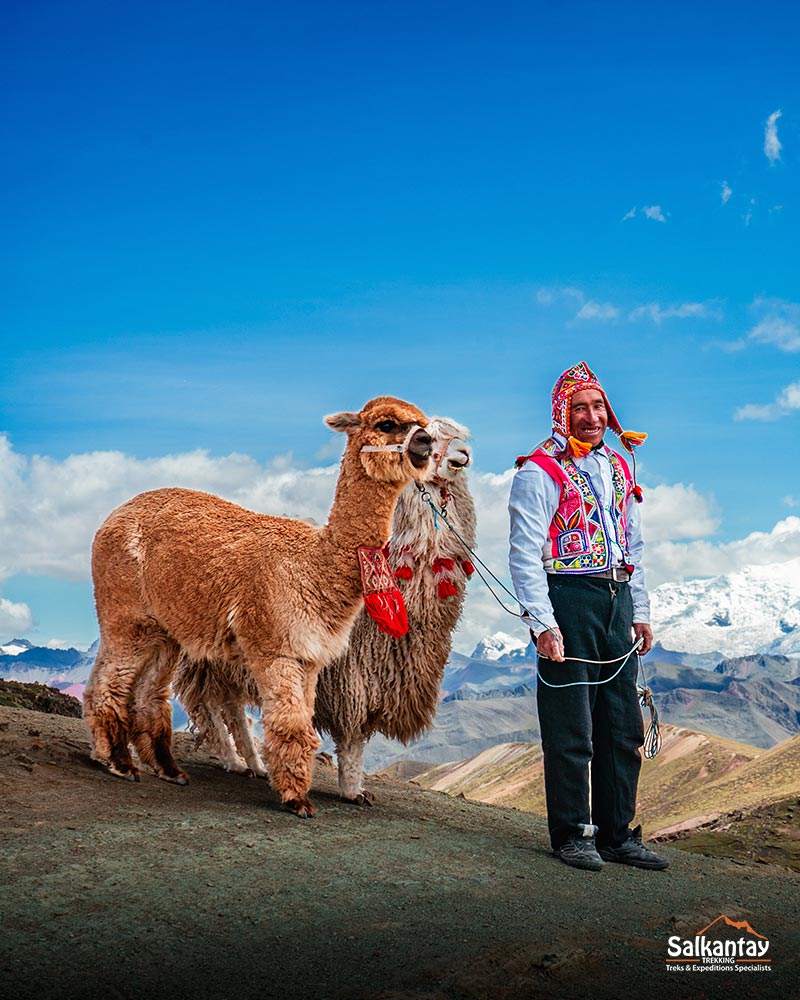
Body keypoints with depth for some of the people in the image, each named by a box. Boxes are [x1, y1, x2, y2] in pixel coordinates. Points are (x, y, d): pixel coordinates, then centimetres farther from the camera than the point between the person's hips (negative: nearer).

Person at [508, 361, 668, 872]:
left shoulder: (618, 468, 16)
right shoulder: (540, 472, -6)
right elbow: (525, 554, -11)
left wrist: (641, 611, 16)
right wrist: (543, 623, -18)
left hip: (617, 601, 7)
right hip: (568, 603, -7)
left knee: (624, 728, 10)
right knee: (571, 729, -1)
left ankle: (618, 834, 21)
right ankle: (572, 835, 12)